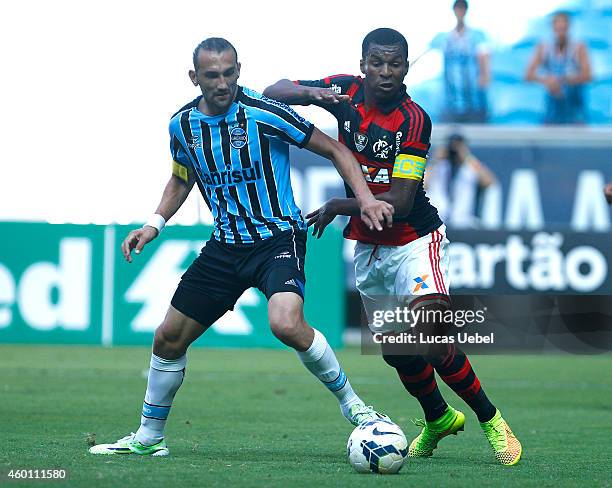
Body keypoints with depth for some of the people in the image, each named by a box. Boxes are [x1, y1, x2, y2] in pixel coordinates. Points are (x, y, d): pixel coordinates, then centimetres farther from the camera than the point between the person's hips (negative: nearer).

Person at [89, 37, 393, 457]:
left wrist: (366, 199, -20)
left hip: (278, 237, -6)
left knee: (286, 324, -32)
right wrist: (155, 223, 9)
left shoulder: (264, 114, -16)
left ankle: (351, 402, -10)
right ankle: (148, 437, 25)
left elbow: (334, 150, -8)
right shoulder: (183, 124, 1)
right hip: (225, 245, 6)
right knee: (169, 338, 6)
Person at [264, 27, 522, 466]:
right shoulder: (346, 92, -4)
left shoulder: (414, 120, -19)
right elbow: (272, 93, 1)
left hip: (415, 239, -5)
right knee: (396, 349, 12)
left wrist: (337, 207, -15)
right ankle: (438, 419, 39)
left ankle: (489, 418, -8)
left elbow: (400, 202, -22)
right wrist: (309, 92, -20)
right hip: (368, 245, 6)